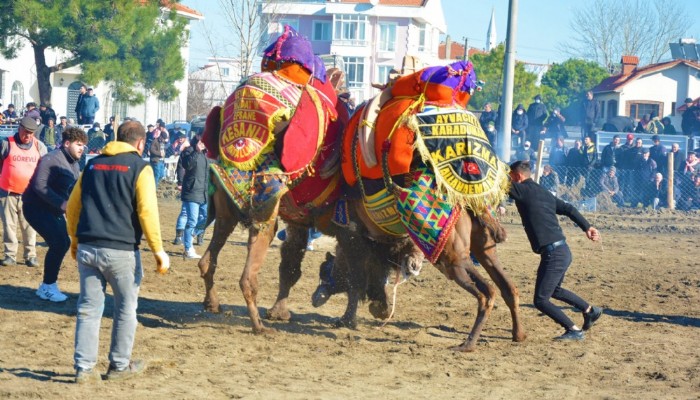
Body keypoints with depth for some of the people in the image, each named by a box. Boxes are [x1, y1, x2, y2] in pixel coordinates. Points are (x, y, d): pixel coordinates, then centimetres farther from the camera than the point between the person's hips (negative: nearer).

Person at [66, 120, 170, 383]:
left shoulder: (93, 165, 15)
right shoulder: (139, 167, -2)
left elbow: (72, 207, 16)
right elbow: (147, 211, -12)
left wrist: (75, 241, 28)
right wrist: (158, 250, -9)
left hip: (87, 249, 5)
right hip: (121, 250, -5)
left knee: (88, 308, 8)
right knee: (126, 308, 10)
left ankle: (84, 367, 5)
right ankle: (120, 365, 17)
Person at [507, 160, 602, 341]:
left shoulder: (525, 190, -10)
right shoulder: (543, 193, 15)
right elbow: (568, 209, 16)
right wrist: (586, 227, 15)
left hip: (553, 254, -10)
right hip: (562, 251, 10)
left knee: (541, 300, -4)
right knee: (553, 289, 31)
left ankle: (574, 330, -3)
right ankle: (590, 310, 39)